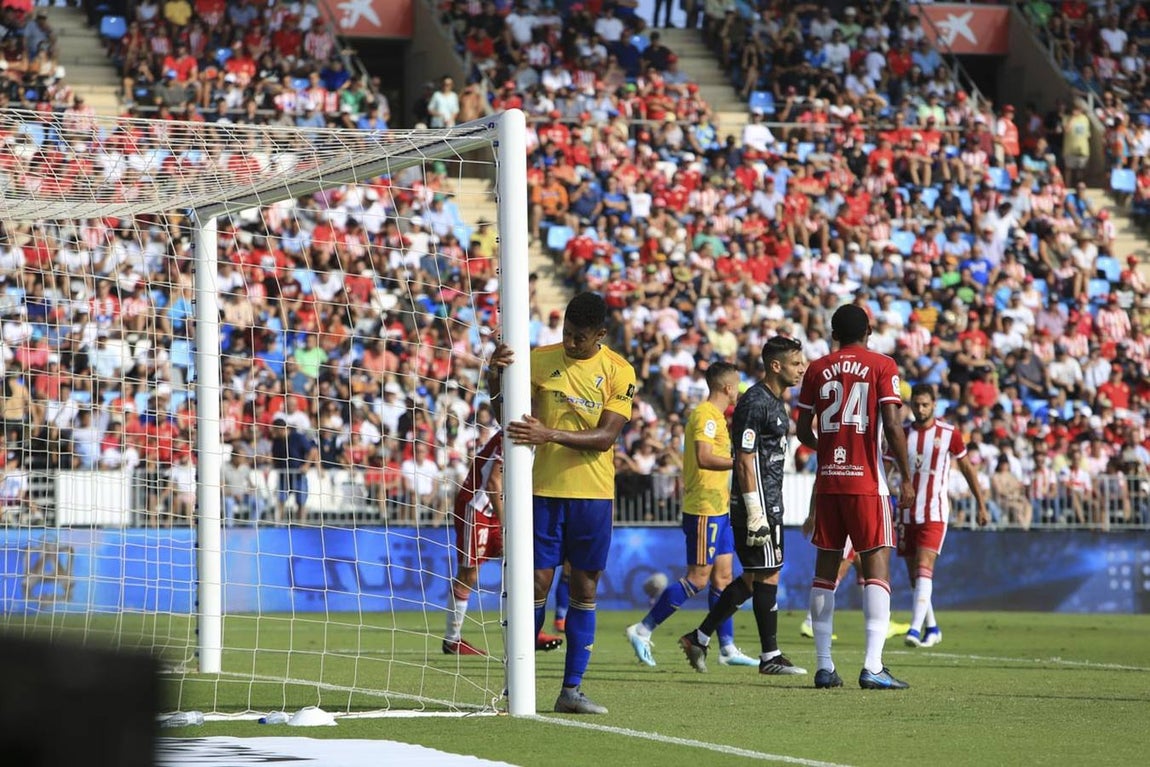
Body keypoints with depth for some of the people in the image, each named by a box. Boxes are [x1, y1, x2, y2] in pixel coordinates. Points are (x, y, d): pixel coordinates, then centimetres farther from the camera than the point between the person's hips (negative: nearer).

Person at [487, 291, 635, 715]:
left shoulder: (619, 372, -3)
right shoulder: (540, 359, 0)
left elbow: (605, 437, -11)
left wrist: (550, 434, -23)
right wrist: (496, 374, -22)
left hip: (594, 494, 1)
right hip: (543, 490, -1)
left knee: (585, 590, 4)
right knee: (537, 584, -3)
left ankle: (572, 689, 10)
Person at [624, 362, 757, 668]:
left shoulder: (715, 416, 18)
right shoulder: (705, 415, -14)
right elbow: (704, 458, -26)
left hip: (718, 508, 10)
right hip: (704, 509, -10)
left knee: (723, 576, 9)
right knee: (698, 579, -8)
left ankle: (727, 648, 10)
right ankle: (643, 630, -4)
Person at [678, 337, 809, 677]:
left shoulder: (776, 402, 16)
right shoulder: (754, 403, -15)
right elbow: (745, 461, -18)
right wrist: (756, 514, -21)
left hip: (769, 504, 10)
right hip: (757, 504, -10)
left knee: (752, 579, 11)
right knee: (767, 576, -5)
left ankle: (698, 638, 16)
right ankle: (770, 656, 2)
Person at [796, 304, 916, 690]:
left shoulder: (817, 369, 8)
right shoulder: (882, 367, -1)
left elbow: (803, 432, 10)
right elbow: (892, 426, -10)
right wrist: (907, 479, -3)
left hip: (827, 481, 4)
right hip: (867, 483, -4)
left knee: (825, 572, 8)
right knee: (877, 569, -4)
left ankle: (824, 667, 7)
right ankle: (872, 666, -16)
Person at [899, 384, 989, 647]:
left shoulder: (949, 434, -2)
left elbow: (967, 469, 8)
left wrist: (981, 505, 10)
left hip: (935, 514, -4)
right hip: (907, 513, 4)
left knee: (924, 568, -19)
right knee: (914, 574, 9)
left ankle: (916, 629, -26)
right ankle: (932, 629, 24)